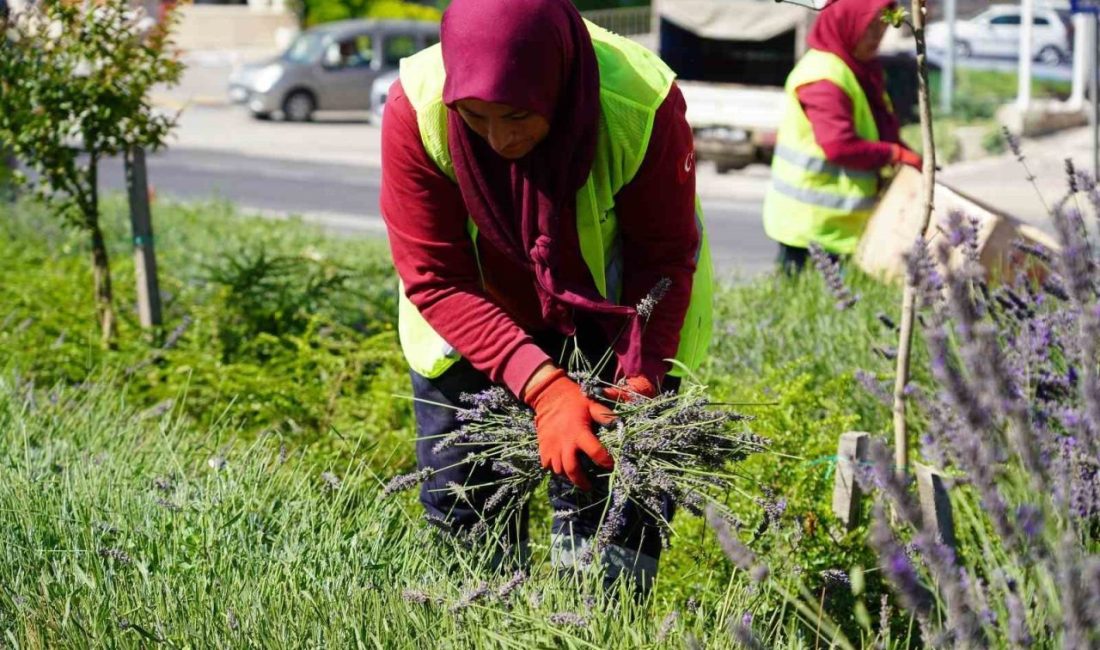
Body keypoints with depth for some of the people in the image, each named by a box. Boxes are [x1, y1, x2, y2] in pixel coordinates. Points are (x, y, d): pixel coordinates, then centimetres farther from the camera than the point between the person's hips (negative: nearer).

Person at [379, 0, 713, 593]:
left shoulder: (643, 105, -31)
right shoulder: (415, 111, -29)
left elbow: (665, 255, -18)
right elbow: (435, 278, -25)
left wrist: (640, 379, -31)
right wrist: (542, 388, -35)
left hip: (612, 318, -1)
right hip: (472, 318, 1)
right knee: (461, 501, 3)